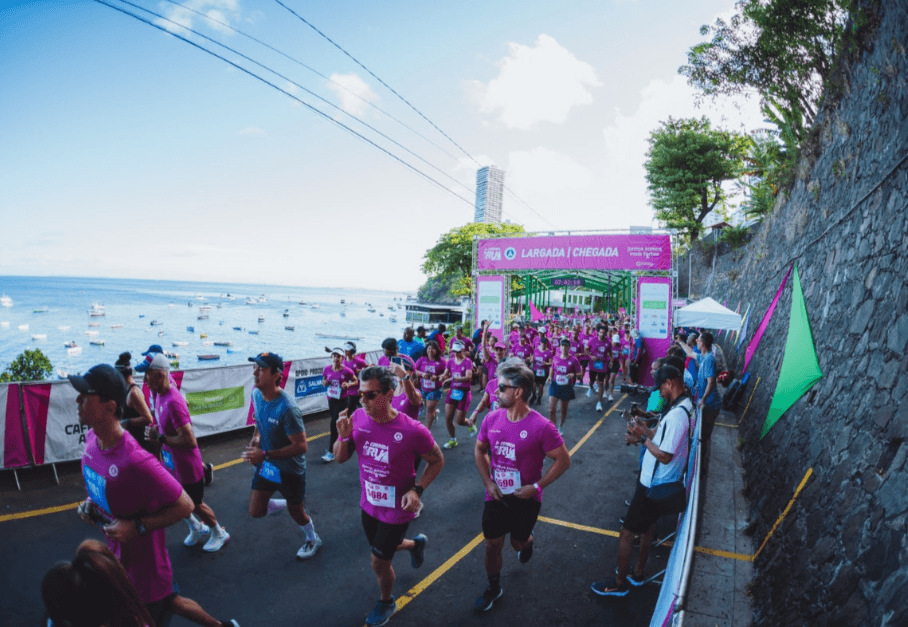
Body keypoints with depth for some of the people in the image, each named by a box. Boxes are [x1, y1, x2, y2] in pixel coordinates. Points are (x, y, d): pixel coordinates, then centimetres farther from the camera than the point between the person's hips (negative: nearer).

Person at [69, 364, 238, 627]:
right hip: (118, 555, 8)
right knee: (168, 600, 27)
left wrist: (136, 527, -27)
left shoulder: (136, 462, -36)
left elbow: (185, 505, -26)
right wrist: (91, 504, -3)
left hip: (144, 563, -8)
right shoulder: (91, 438, -9)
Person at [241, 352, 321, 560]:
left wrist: (265, 454, -32)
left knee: (296, 513, 16)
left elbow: (301, 446, -29)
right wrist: (255, 438, -7)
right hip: (266, 465, 6)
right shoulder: (256, 394, -10)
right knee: (256, 511, 9)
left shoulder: (286, 407, -33)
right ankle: (287, 503, 38)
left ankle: (312, 539, 47)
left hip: (290, 470, -6)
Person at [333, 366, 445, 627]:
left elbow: (437, 461, -13)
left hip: (396, 510, -5)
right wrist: (344, 436, -24)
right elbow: (340, 458, -4)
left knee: (379, 562, 12)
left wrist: (417, 490, -25)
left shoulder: (412, 431, -30)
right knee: (381, 548, 27)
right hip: (368, 504, 5)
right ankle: (417, 544, 59)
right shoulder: (358, 418, -16)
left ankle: (386, 603, 45)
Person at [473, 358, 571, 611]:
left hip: (525, 498, -3)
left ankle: (527, 542, 56)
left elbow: (563, 461, -14)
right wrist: (487, 482, -5)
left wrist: (537, 486, -17)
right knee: (492, 544, 10)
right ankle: (494, 589, 35)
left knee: (518, 542, 19)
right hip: (496, 496, 3)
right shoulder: (492, 419, -11)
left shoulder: (541, 427, -24)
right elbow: (479, 451, 5)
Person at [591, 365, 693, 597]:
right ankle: (637, 573, 43)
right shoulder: (685, 406, 2)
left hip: (653, 485, -10)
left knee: (626, 533, 4)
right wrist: (646, 432, -2)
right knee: (648, 525, 25)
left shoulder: (677, 414, -30)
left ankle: (619, 583, 21)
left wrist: (643, 438, -18)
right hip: (659, 482, 10)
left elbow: (665, 456, -30)